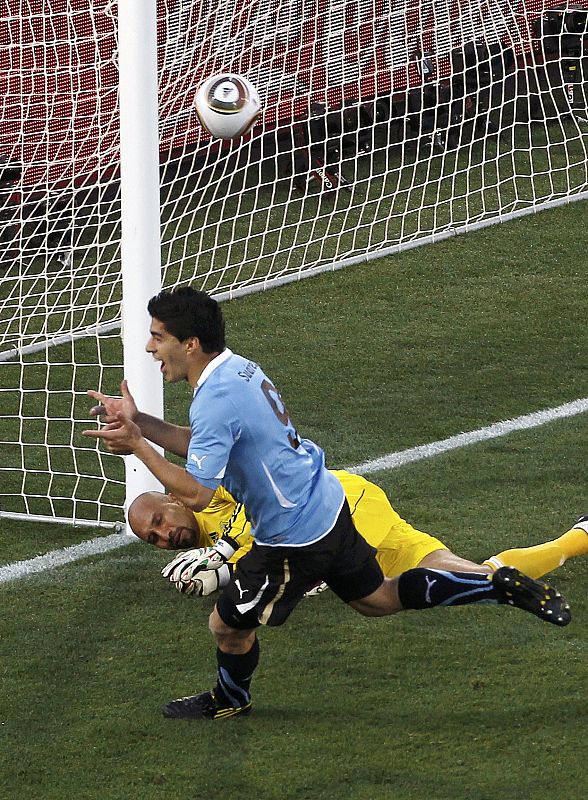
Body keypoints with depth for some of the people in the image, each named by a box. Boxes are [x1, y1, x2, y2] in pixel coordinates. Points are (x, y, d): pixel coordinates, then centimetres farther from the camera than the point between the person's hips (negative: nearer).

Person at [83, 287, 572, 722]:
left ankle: (231, 700, 38)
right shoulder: (236, 368, 2)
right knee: (379, 598, 25)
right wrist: (139, 423, 6)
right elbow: (203, 447, 14)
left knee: (229, 626, 9)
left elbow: (196, 494, -29)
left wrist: (137, 447, -23)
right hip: (327, 505, 9)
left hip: (295, 539, -9)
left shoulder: (215, 401, -28)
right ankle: (504, 586, 25)